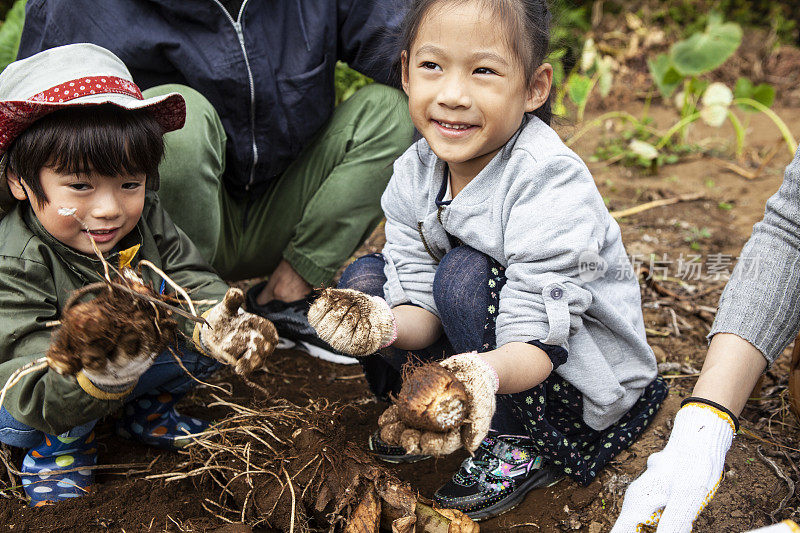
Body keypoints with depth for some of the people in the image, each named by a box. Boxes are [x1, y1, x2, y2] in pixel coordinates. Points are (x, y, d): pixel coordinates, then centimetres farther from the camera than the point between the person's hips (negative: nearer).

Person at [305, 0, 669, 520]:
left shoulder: (551, 185, -28)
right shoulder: (412, 175, -9)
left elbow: (535, 341, -31)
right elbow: (422, 306, -11)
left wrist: (486, 374, -54)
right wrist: (386, 326, -35)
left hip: (583, 380, -6)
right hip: (475, 361, 6)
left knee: (465, 276, -30)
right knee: (364, 279, -9)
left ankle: (523, 446, -12)